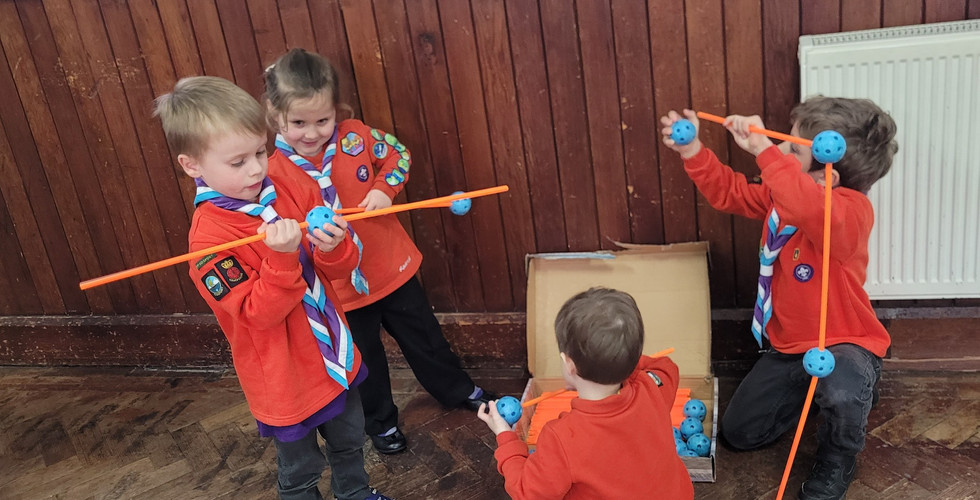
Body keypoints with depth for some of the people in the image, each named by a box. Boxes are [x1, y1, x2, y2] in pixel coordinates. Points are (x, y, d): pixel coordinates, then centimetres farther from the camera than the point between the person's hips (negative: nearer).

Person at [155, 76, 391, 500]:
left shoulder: (287, 192, -6)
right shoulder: (209, 237, -23)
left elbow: (341, 268, -2)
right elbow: (260, 313, -24)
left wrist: (333, 247, -25)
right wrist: (283, 258, -39)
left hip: (333, 356, 6)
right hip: (285, 378, -6)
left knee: (349, 442, 28)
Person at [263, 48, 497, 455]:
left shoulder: (355, 136, -11)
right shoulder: (275, 172, -16)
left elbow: (399, 155, 4)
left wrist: (385, 188, -14)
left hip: (393, 265, 2)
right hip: (342, 285, -2)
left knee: (423, 336, 21)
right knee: (364, 359, 18)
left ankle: (459, 391, 46)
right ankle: (380, 422, 44)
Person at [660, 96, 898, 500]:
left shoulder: (852, 211, -31)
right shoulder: (782, 194, -5)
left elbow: (810, 209, -54)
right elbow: (730, 193, 7)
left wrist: (763, 149, -50)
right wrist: (692, 152, -6)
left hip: (843, 343, -7)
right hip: (788, 345, 8)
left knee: (842, 393, -43)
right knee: (737, 432, 11)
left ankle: (835, 465, -6)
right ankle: (816, 389, 30)